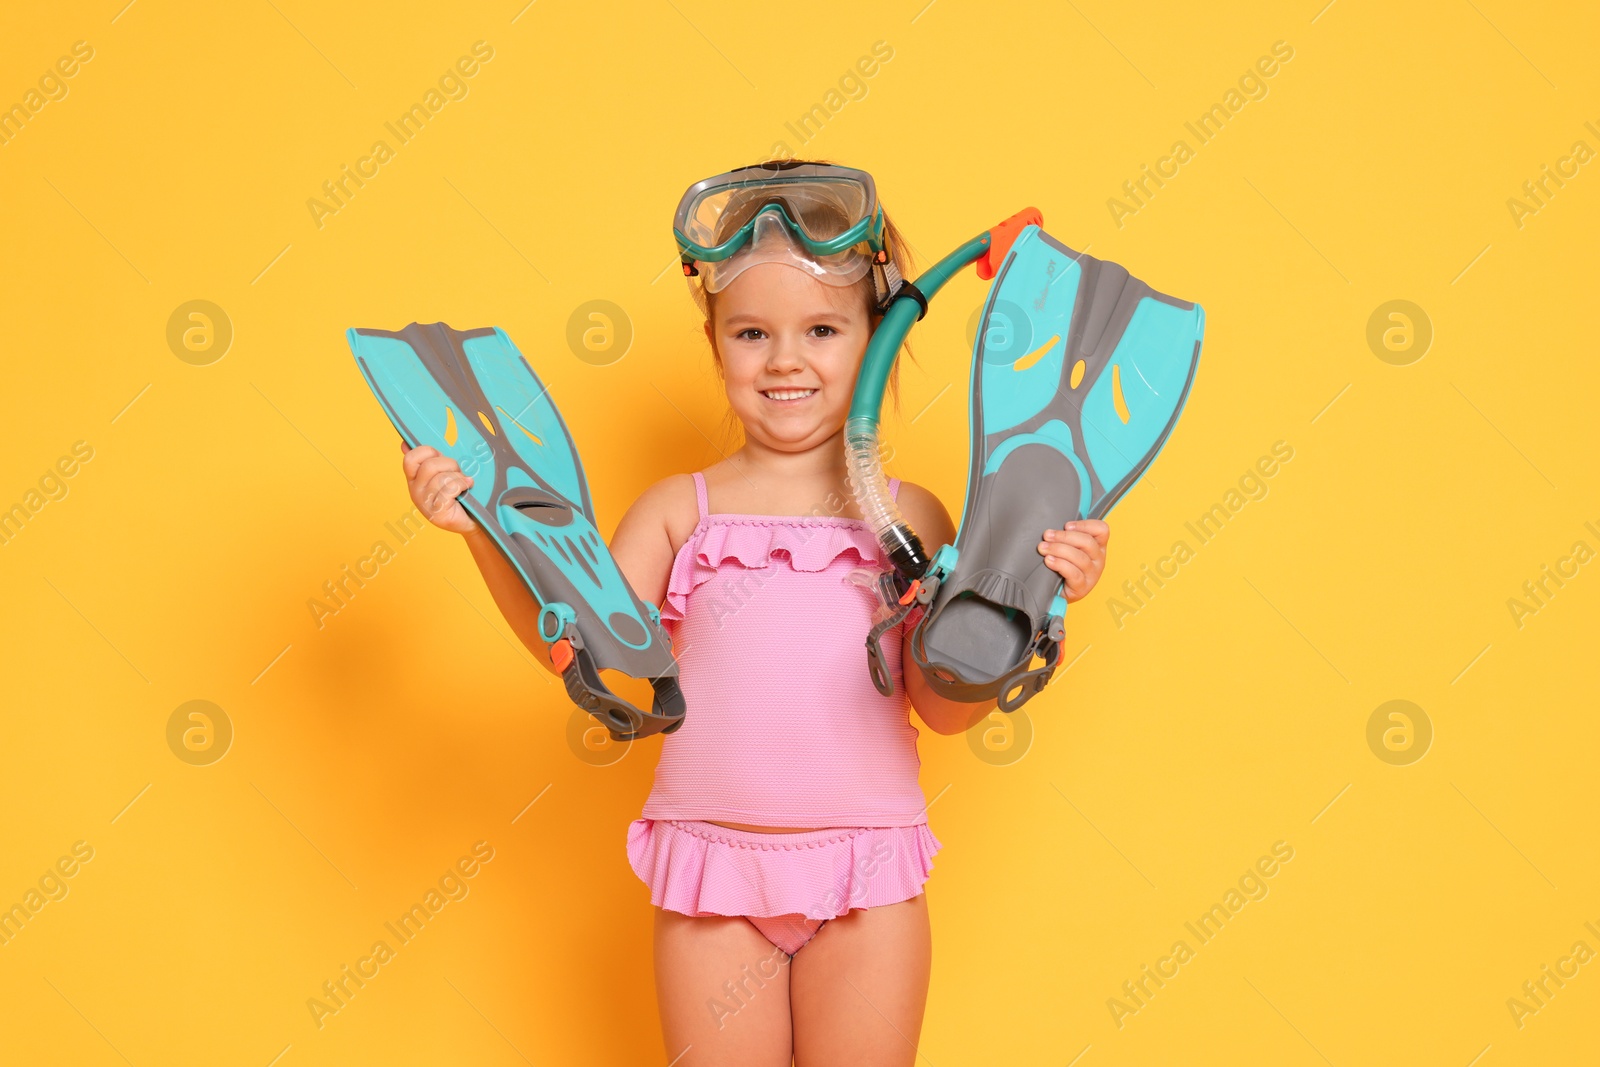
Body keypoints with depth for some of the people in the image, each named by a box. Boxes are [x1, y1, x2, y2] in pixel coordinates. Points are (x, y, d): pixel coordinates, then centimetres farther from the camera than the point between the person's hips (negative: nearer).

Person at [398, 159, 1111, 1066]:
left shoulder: (910, 516, 3)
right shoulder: (680, 510, 4)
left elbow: (946, 704, -1)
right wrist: (488, 529, -12)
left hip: (867, 876, 0)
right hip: (713, 868, 0)